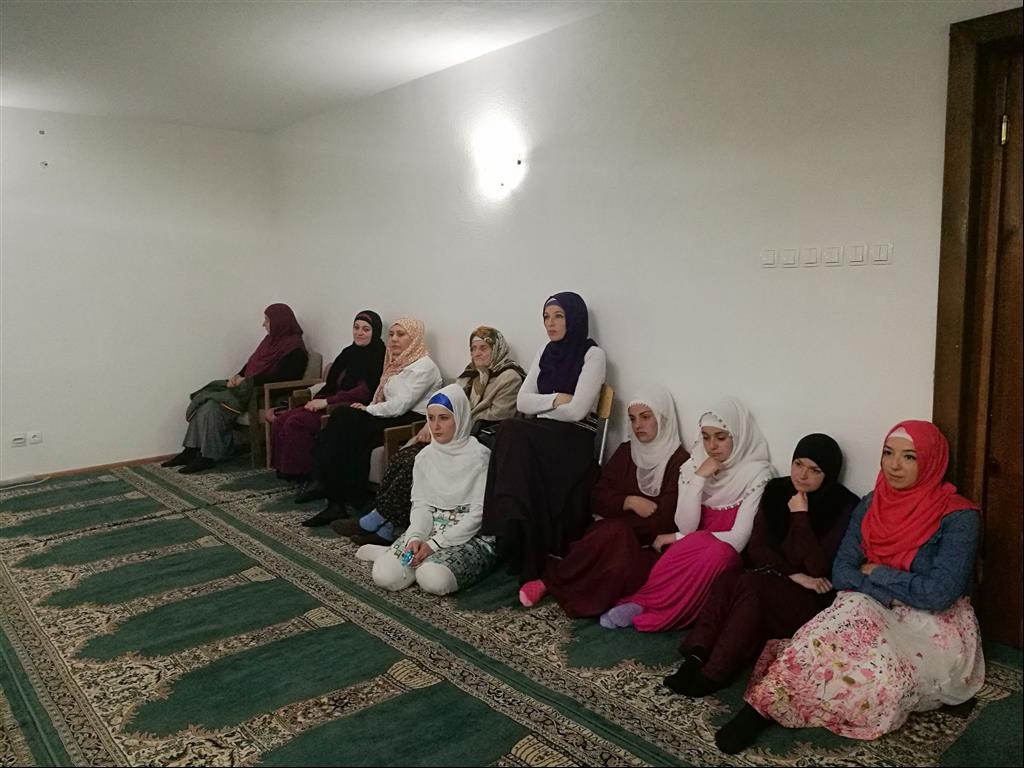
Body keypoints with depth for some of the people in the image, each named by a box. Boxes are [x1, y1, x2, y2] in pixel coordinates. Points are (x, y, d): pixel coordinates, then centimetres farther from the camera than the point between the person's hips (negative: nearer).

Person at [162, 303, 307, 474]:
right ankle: (192, 451, -10)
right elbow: (252, 363, 21)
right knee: (205, 402, -10)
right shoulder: (272, 340, 16)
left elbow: (278, 377, -20)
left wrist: (246, 381, -15)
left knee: (215, 406, -23)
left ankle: (208, 457, -15)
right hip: (247, 387, 9)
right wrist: (238, 376, 2)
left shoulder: (294, 349, -11)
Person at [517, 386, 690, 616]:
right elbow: (597, 499, 5)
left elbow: (661, 522, -13)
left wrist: (613, 517, -7)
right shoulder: (626, 451, 10)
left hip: (650, 547, -3)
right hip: (618, 537, 3)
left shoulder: (680, 461, -7)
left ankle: (551, 579, -14)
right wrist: (629, 502, -13)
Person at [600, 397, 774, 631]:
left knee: (717, 552, -35)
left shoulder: (757, 474, -12)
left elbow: (739, 540, -16)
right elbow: (686, 526, -9)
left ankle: (641, 604, -22)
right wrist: (699, 479, -20)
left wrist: (678, 540, -12)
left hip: (727, 558, -2)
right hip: (693, 552, 2)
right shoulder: (693, 467, 0)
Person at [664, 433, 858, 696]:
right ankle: (696, 659, -37)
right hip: (770, 582, 5)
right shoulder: (777, 490, 4)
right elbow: (756, 548, 2)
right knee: (726, 579, -29)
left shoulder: (844, 505, -10)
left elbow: (817, 568, -16)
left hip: (813, 598, -4)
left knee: (750, 585, -33)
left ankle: (713, 674, -33)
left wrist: (800, 515, -21)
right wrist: (793, 573, -13)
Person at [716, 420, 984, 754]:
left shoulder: (959, 517, -12)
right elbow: (841, 573, -2)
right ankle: (762, 706, -38)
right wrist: (905, 589, -17)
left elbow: (939, 594, -21)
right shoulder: (870, 505, 3)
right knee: (850, 615, -33)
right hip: (874, 612, 3)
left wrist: (875, 573, -10)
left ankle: (769, 706, -31)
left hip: (935, 626, -3)